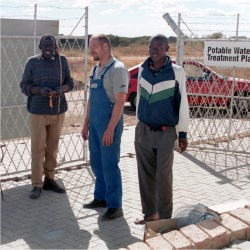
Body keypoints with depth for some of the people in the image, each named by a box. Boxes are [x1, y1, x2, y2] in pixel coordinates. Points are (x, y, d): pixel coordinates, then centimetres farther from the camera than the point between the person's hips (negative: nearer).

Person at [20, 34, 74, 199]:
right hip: (38, 111, -2)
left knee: (53, 148, 11)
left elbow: (69, 81, 7)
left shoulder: (62, 60, 3)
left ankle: (49, 180, 25)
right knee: (38, 149, -1)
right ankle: (37, 185, 7)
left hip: (58, 111, 2)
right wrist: (40, 90, -20)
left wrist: (62, 88, -16)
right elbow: (24, 86, -1)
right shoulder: (32, 62, -2)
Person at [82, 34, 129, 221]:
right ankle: (101, 198, 29)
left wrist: (110, 129, -22)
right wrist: (86, 124, 18)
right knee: (96, 163, 15)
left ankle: (115, 207, 6)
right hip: (95, 123, 9)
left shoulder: (117, 69, -14)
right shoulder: (96, 69, 13)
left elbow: (120, 101, -19)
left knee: (109, 165, -4)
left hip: (110, 123, -9)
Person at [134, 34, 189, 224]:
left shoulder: (176, 72, -9)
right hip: (143, 131, 4)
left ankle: (165, 218, 13)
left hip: (166, 133, -4)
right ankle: (150, 213, 24)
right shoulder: (143, 70, 3)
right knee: (146, 175, 10)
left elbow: (183, 104, -5)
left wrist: (183, 134, -4)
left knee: (163, 178, 0)